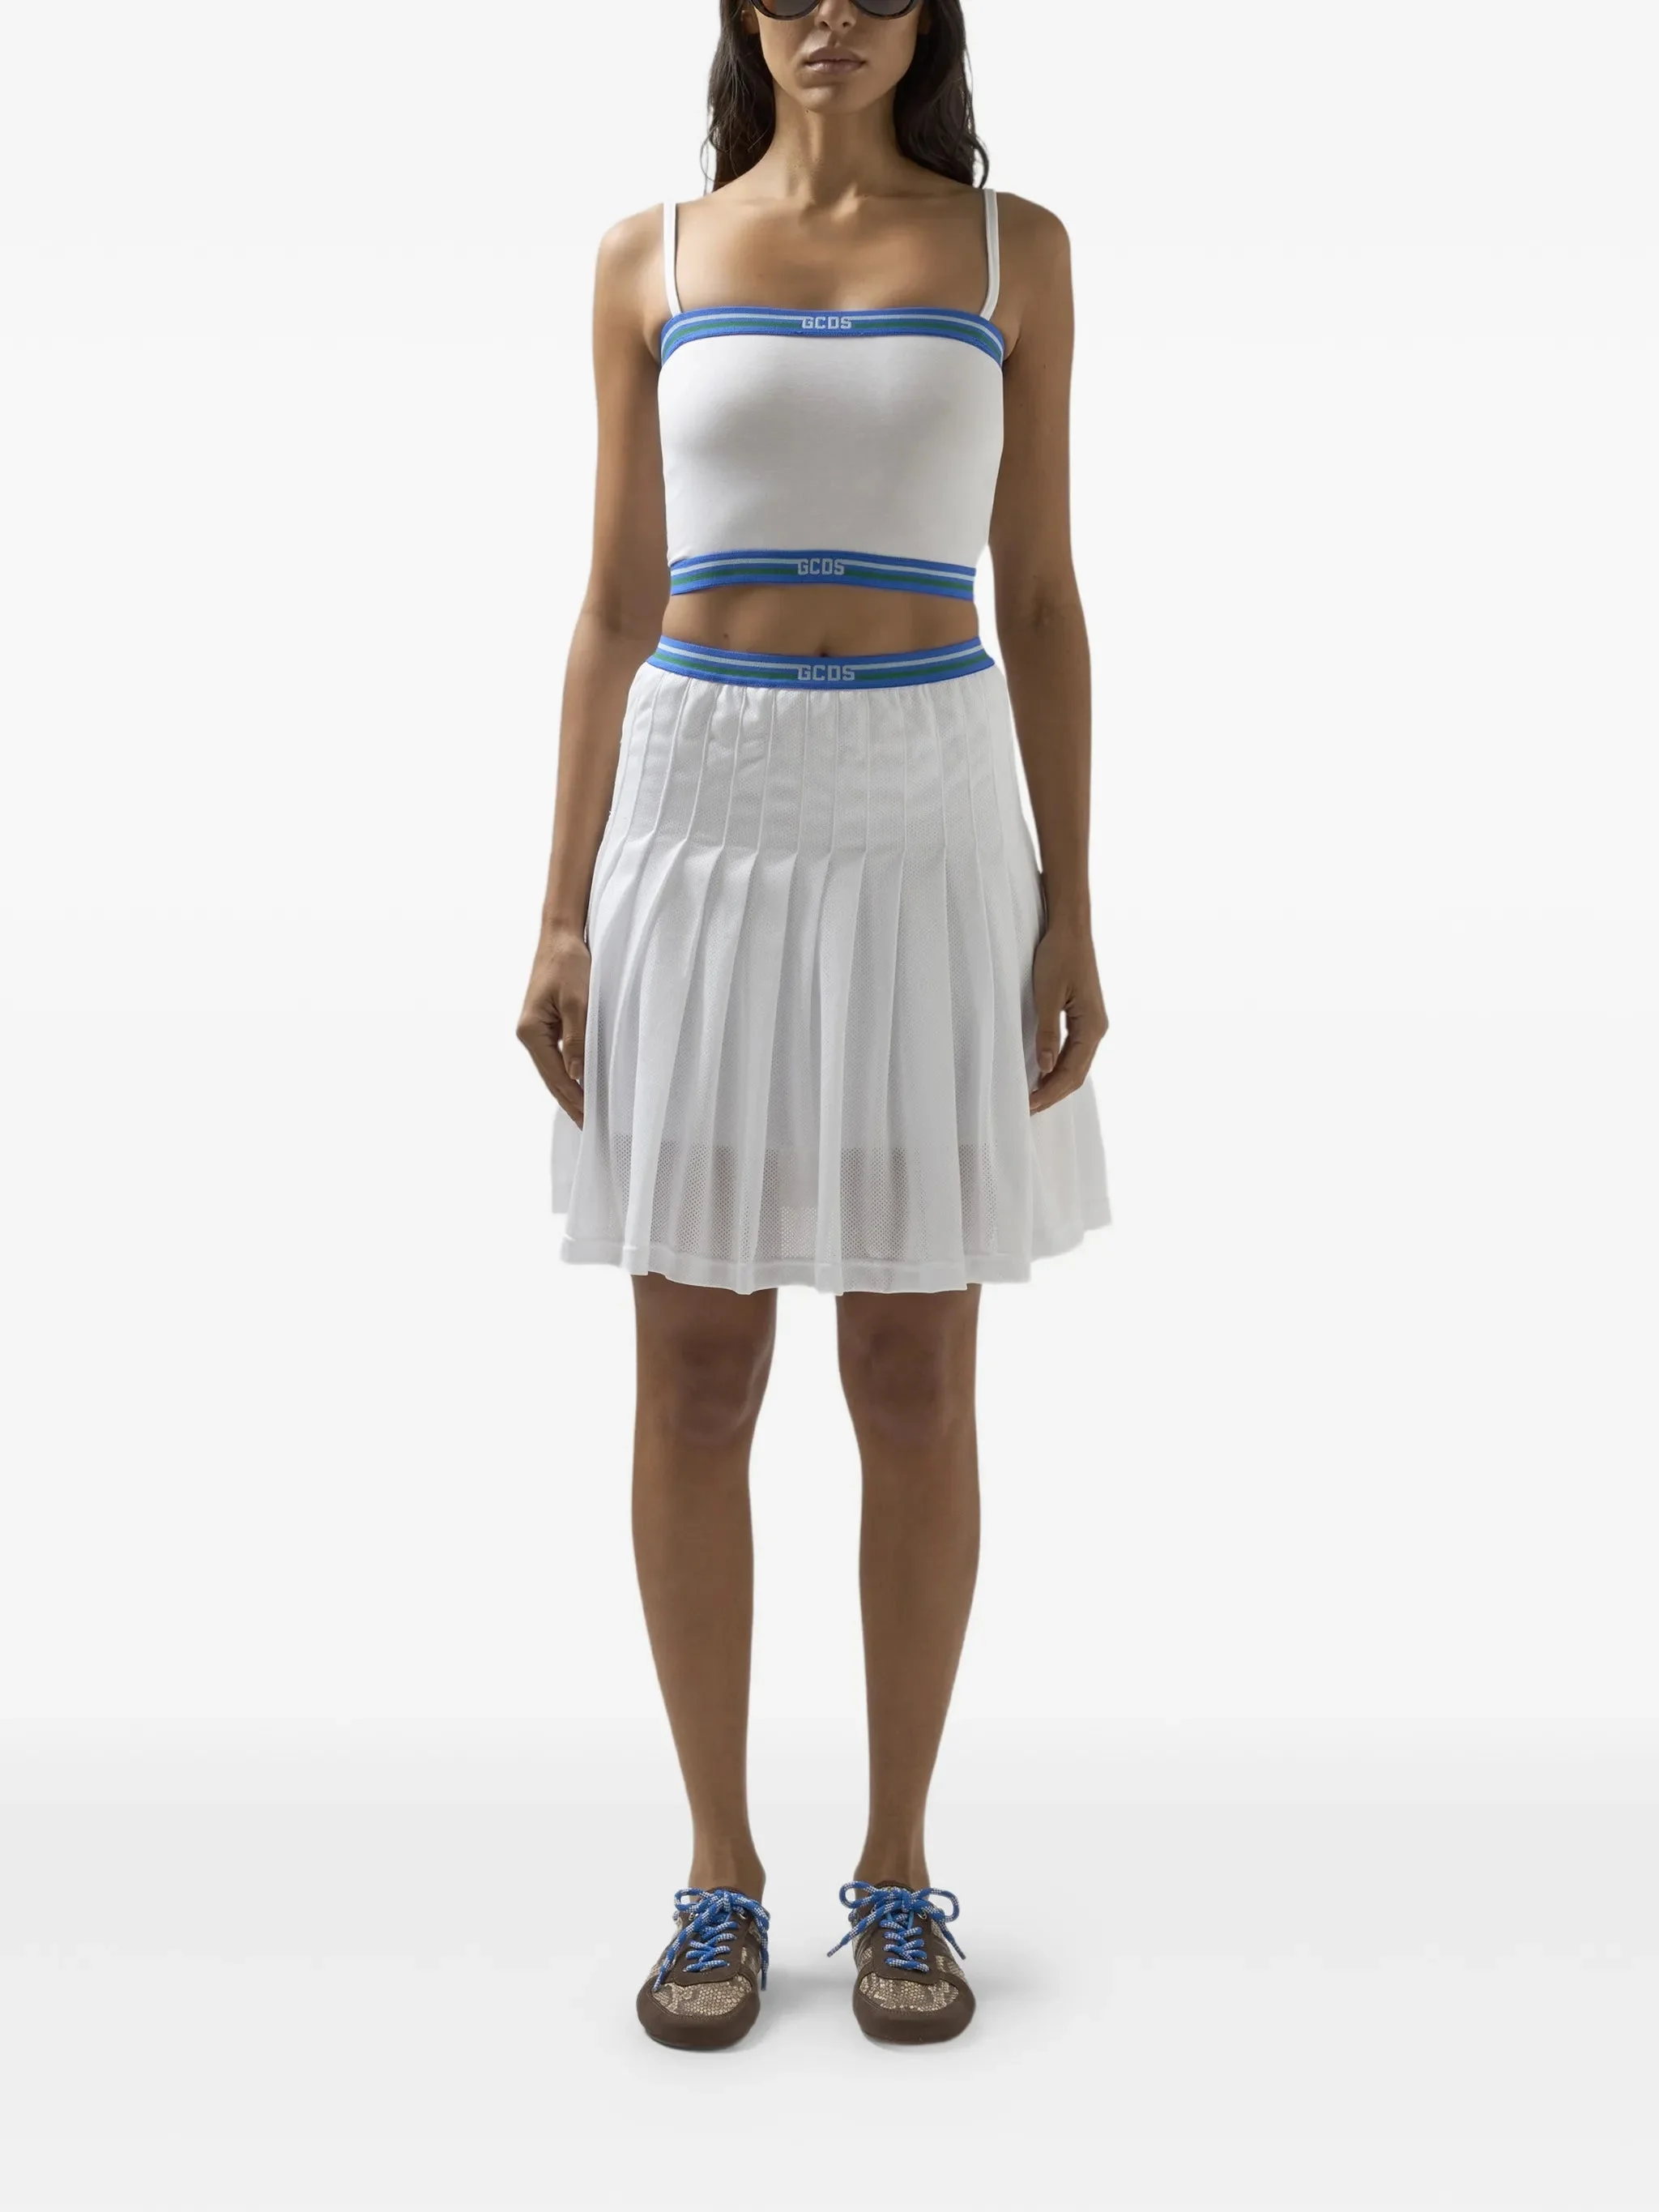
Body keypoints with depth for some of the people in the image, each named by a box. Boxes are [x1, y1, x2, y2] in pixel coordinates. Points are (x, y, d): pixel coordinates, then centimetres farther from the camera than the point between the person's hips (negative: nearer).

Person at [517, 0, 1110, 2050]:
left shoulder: (1014, 250, 8)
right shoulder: (650, 260, 9)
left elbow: (1040, 600, 5)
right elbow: (615, 606, 7)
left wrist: (1071, 912, -2)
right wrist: (564, 913, 0)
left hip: (929, 825, 0)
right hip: (699, 819, 1)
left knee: (916, 1387, 4)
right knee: (695, 1381, 3)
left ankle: (898, 1866, 22)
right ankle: (721, 1871, 21)